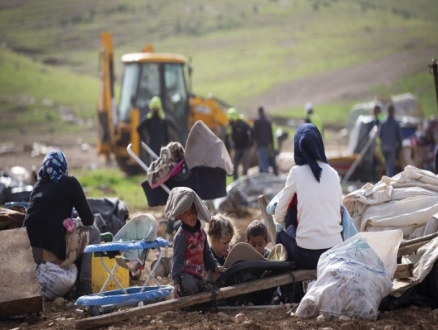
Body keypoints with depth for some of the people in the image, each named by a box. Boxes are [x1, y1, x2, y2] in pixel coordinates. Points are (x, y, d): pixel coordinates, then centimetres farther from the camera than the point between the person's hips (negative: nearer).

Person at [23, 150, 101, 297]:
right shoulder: (69, 183, 4)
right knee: (93, 232, 17)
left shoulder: (38, 184, 19)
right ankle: (83, 285, 10)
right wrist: (77, 224, 29)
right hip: (53, 252, -7)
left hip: (28, 253, 7)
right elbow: (88, 220, 8)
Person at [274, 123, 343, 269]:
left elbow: (279, 216, 2)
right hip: (336, 251, 4)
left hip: (307, 253, -4)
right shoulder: (333, 173, 7)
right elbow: (340, 211, 10)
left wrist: (289, 228, 22)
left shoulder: (297, 172, -3)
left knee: (282, 234, 26)